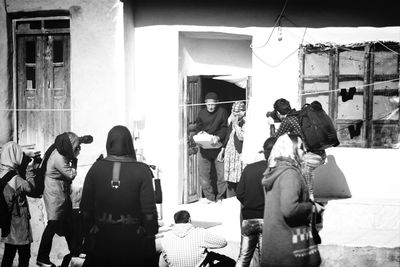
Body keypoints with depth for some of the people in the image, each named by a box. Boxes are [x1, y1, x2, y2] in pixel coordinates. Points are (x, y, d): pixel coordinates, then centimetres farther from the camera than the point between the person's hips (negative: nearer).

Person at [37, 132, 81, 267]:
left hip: (63, 194, 10)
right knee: (53, 224, -6)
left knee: (67, 222, 19)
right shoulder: (58, 158, -25)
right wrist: (74, 160, -15)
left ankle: (73, 249, 35)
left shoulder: (61, 152, 2)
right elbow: (71, 175, -20)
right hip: (55, 195, -10)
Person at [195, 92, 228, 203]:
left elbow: (225, 128, -4)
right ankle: (209, 197, 14)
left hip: (218, 147, -3)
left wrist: (219, 137, -21)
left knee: (222, 173, -1)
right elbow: (198, 128, 12)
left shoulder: (222, 112, -3)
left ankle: (220, 197, 15)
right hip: (204, 147, 3)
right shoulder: (201, 113, 7)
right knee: (203, 173, 2)